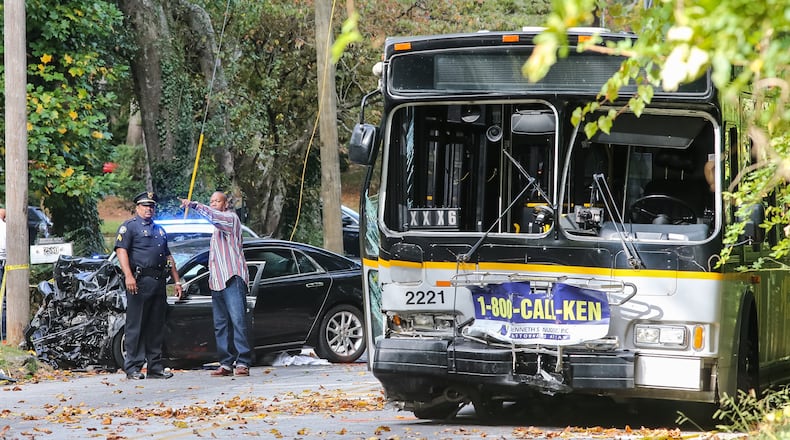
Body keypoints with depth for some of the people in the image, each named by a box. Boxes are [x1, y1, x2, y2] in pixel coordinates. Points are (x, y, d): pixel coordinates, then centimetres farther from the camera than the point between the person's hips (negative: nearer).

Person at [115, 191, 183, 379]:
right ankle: (133, 368, -5)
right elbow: (121, 250, -11)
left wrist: (177, 281, 21)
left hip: (159, 282, 7)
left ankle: (155, 367, 12)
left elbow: (168, 257, 28)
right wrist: (129, 276, -23)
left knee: (157, 327, 8)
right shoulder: (129, 226, 1)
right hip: (140, 281, -7)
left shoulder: (159, 230, 25)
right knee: (136, 325, -6)